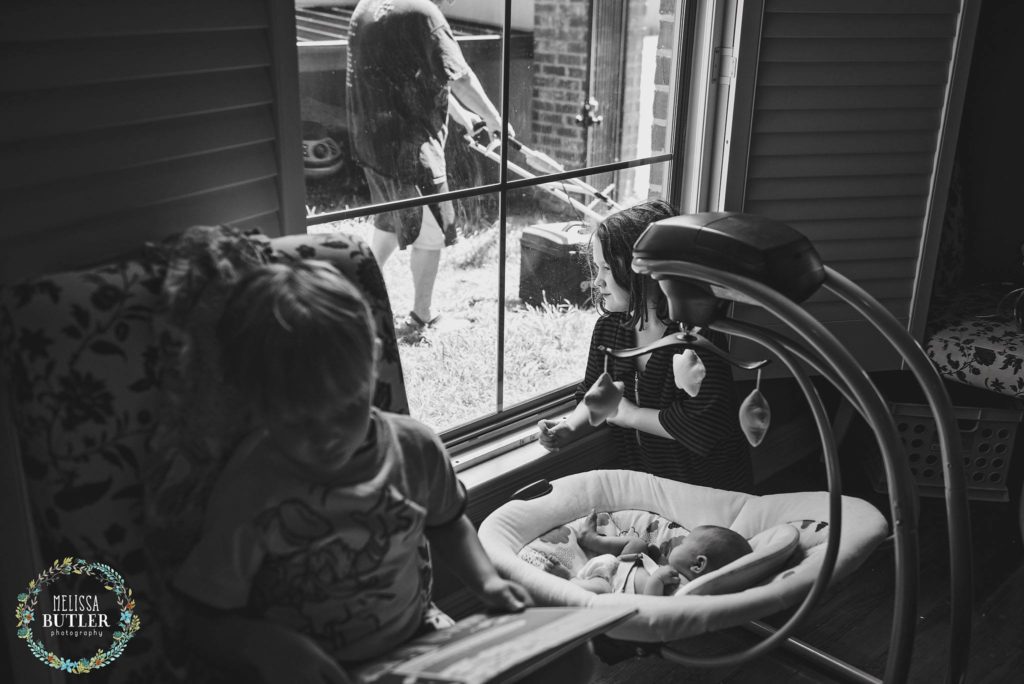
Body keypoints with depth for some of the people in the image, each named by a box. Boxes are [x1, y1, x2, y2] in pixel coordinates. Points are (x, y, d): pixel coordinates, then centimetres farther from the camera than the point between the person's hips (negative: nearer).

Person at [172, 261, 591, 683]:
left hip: (419, 642, 3)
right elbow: (206, 621, -9)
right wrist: (261, 643, -29)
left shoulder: (415, 449, -7)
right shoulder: (249, 494, -17)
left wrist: (486, 580, -1)